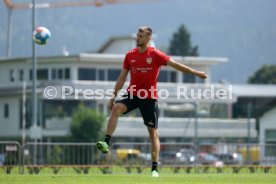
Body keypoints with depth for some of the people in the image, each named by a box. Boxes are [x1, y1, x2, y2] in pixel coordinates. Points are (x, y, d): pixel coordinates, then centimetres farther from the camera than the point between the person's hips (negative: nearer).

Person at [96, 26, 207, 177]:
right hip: (132, 94, 2)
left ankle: (154, 169, 4)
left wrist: (195, 72, -9)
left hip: (149, 97, -2)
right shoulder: (130, 55, 4)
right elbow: (122, 77, 10)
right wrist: (113, 96, 8)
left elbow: (175, 65, -6)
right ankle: (106, 143, -33)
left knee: (153, 132, 0)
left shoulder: (155, 55, -6)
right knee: (116, 108, -28)